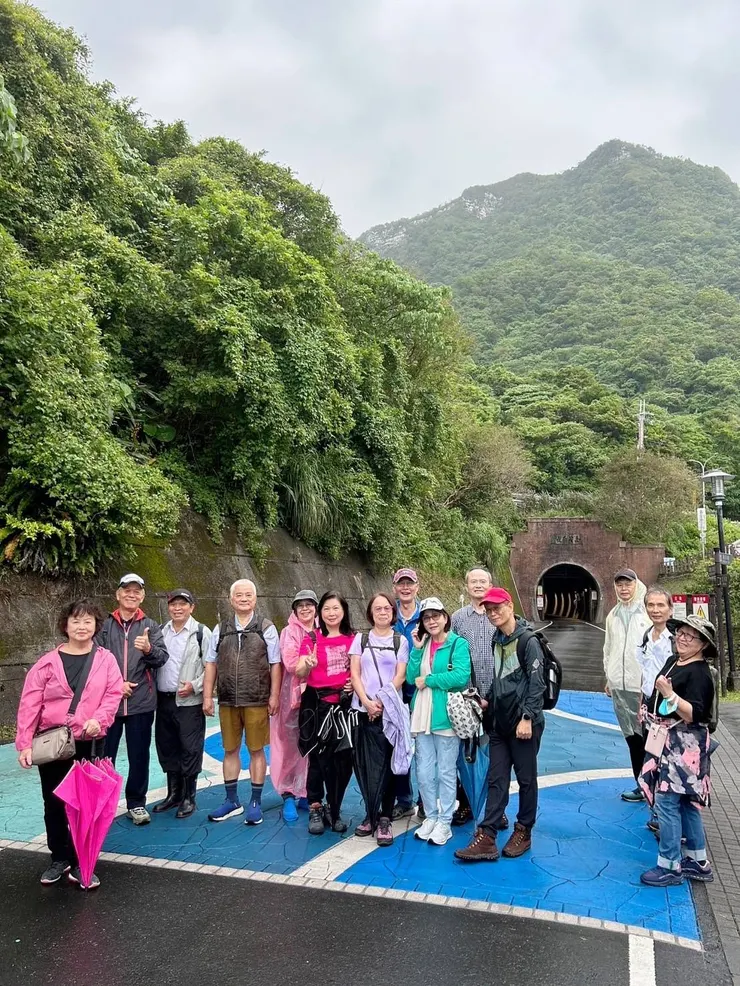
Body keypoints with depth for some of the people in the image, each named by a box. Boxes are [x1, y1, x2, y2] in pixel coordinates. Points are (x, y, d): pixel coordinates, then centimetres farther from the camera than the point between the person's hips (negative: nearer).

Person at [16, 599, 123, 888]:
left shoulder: (106, 659, -2)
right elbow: (29, 704, -5)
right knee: (54, 803, 14)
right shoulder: (48, 662, -4)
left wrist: (99, 720, -23)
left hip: (88, 743, -1)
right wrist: (24, 743, -10)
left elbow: (113, 694, -6)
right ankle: (59, 858, 33)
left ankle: (79, 864, 20)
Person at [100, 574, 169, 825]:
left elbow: (162, 658, -7)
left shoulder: (150, 626, 4)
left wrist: (148, 649, -28)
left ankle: (136, 803, 24)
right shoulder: (105, 625, 4)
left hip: (141, 702, 0)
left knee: (139, 755, 9)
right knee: (104, 755, 8)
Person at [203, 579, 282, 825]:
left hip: (257, 701, -3)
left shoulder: (266, 628, -2)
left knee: (256, 750, 5)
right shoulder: (221, 629, 6)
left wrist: (274, 696, -7)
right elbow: (211, 664, 7)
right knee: (230, 750, 13)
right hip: (227, 701, 3)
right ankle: (231, 800, 28)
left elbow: (275, 664, -3)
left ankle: (255, 802, 19)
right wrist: (207, 696, 3)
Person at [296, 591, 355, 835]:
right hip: (317, 704, -2)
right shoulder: (312, 639, -4)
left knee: (343, 759, 6)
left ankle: (334, 810, 24)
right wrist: (308, 664, -35)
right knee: (319, 758, 5)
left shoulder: (352, 639, 4)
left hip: (343, 704, 3)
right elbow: (300, 674, -14)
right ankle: (315, 810, 21)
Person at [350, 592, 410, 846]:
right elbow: (354, 673, 3)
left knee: (387, 762, -3)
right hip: (364, 708, 1)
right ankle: (372, 814, 13)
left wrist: (383, 702, -11)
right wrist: (367, 702, -9)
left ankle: (384, 817, 5)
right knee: (366, 763, 0)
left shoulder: (400, 641, 6)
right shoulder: (361, 639, 9)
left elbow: (400, 676, 0)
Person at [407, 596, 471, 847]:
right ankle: (431, 817, 27)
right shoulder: (422, 644, 10)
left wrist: (428, 680, -12)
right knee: (424, 772, 10)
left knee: (446, 772, 7)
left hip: (447, 716, -5)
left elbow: (461, 676, -20)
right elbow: (411, 678, 2)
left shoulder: (458, 643, -6)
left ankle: (444, 822, 20)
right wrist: (417, 649, -7)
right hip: (422, 716, 5)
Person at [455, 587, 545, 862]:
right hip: (500, 723, 6)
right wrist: (488, 700, 10)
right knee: (496, 780, 5)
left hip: (524, 723, -6)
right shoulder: (496, 640, 10)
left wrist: (527, 718, -18)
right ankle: (486, 839, 5)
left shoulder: (528, 640, -11)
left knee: (526, 779, 8)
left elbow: (537, 683, -15)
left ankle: (523, 832, 23)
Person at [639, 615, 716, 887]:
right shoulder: (673, 661, 9)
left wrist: (670, 694, -34)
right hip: (668, 742, 9)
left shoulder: (699, 674, -18)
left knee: (666, 802, -5)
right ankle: (697, 862, 28)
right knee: (686, 803, 17)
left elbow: (694, 714, -26)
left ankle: (670, 867, 7)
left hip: (684, 747, -9)